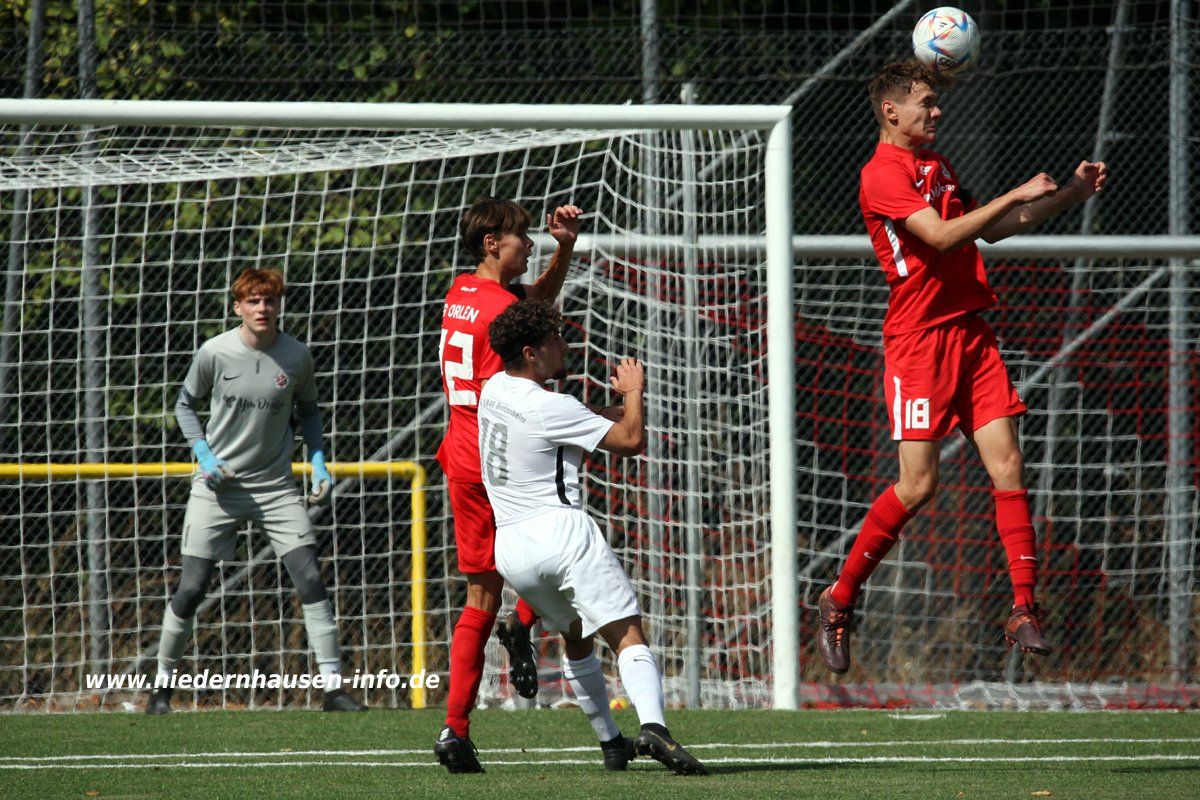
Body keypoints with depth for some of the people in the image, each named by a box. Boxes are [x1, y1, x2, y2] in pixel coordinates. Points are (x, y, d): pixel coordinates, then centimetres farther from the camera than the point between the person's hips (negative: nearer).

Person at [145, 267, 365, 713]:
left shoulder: (296, 357, -3)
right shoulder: (215, 353, -8)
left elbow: (308, 410, 15)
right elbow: (185, 405, 7)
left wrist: (319, 463, 1)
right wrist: (205, 455, -8)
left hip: (275, 487, 1)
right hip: (218, 485, -1)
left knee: (310, 581, -11)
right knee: (191, 589, -3)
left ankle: (333, 687, -6)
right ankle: (162, 684, 16)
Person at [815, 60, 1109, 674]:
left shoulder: (937, 167, 19)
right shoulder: (883, 174, -9)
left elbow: (988, 229, 29)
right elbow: (943, 235, -20)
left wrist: (1072, 193, 23)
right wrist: (1017, 195, -16)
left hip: (970, 334, 8)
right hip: (919, 340, -8)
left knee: (1007, 467, -4)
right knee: (917, 485, -9)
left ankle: (1024, 611, -4)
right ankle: (839, 600, 8)